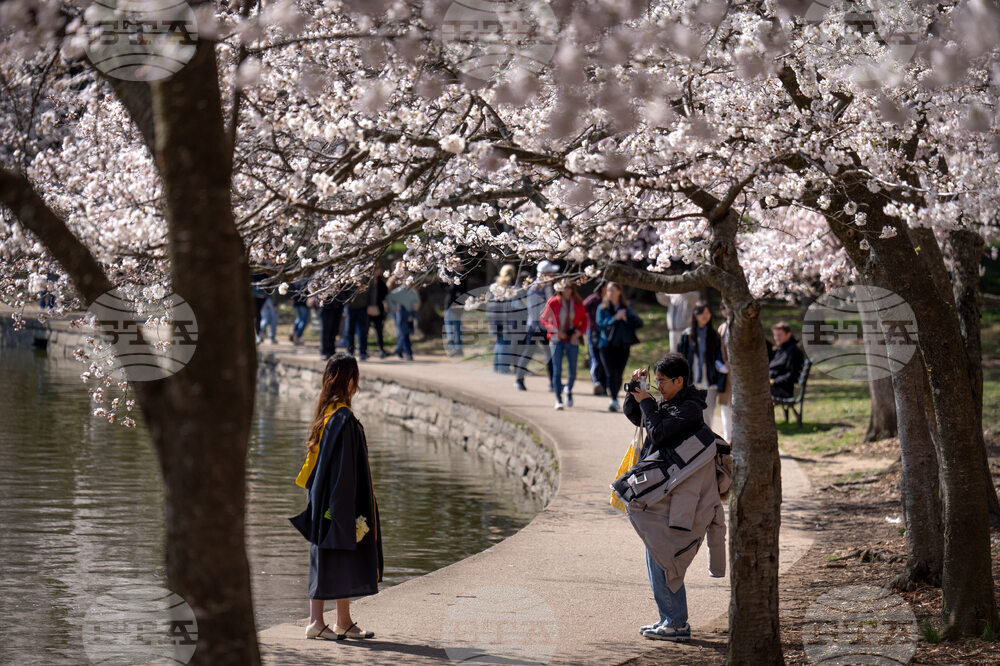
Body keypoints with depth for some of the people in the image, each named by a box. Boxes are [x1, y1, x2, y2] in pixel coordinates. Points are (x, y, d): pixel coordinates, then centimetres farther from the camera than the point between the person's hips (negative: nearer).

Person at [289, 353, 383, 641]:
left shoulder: (325, 413, 9)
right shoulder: (344, 418, -19)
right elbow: (346, 466, -20)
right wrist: (350, 509, -18)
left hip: (323, 499, 9)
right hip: (344, 498, -9)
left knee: (323, 559, 10)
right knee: (345, 558, 0)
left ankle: (316, 620, 12)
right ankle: (343, 622, 6)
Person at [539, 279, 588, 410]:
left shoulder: (578, 303, 3)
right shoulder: (553, 302, -3)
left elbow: (584, 320, 14)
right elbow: (543, 320, 2)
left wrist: (579, 332, -4)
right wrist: (556, 331, -10)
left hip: (573, 340, 2)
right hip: (557, 340, -2)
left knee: (572, 371, 4)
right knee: (557, 370, -8)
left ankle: (568, 390, 35)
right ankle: (558, 400, -5)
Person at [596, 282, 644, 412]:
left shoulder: (627, 308, 9)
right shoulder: (602, 308, 5)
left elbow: (639, 323, 1)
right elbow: (600, 324, -9)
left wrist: (629, 316, -17)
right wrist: (615, 318, -20)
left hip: (623, 346, 2)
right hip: (607, 345, -2)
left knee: (619, 374, 5)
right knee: (611, 373, -14)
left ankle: (614, 395, 23)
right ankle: (614, 400, -21)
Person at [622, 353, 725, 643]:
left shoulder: (690, 408, -14)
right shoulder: (667, 403, 13)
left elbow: (658, 433, -24)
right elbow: (632, 414, 23)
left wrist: (646, 401, -11)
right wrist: (635, 389, 7)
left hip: (677, 500, -10)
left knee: (661, 558, -9)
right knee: (656, 556, 13)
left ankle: (676, 624, -6)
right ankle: (670, 619, 20)